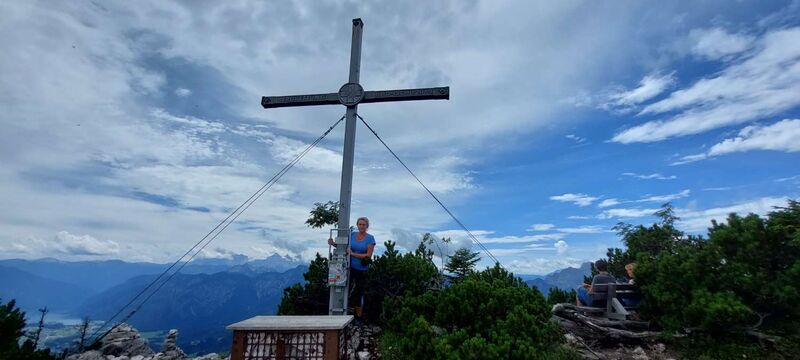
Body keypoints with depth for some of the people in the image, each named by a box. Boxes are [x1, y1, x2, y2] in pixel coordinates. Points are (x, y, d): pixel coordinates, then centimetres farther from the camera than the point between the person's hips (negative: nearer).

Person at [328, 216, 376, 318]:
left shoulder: (370, 238, -6)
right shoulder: (352, 235, 3)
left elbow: (368, 255, -12)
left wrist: (353, 254, -16)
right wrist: (333, 243, -7)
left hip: (361, 270, -2)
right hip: (349, 267, 2)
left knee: (359, 292, 10)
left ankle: (358, 316, 25)